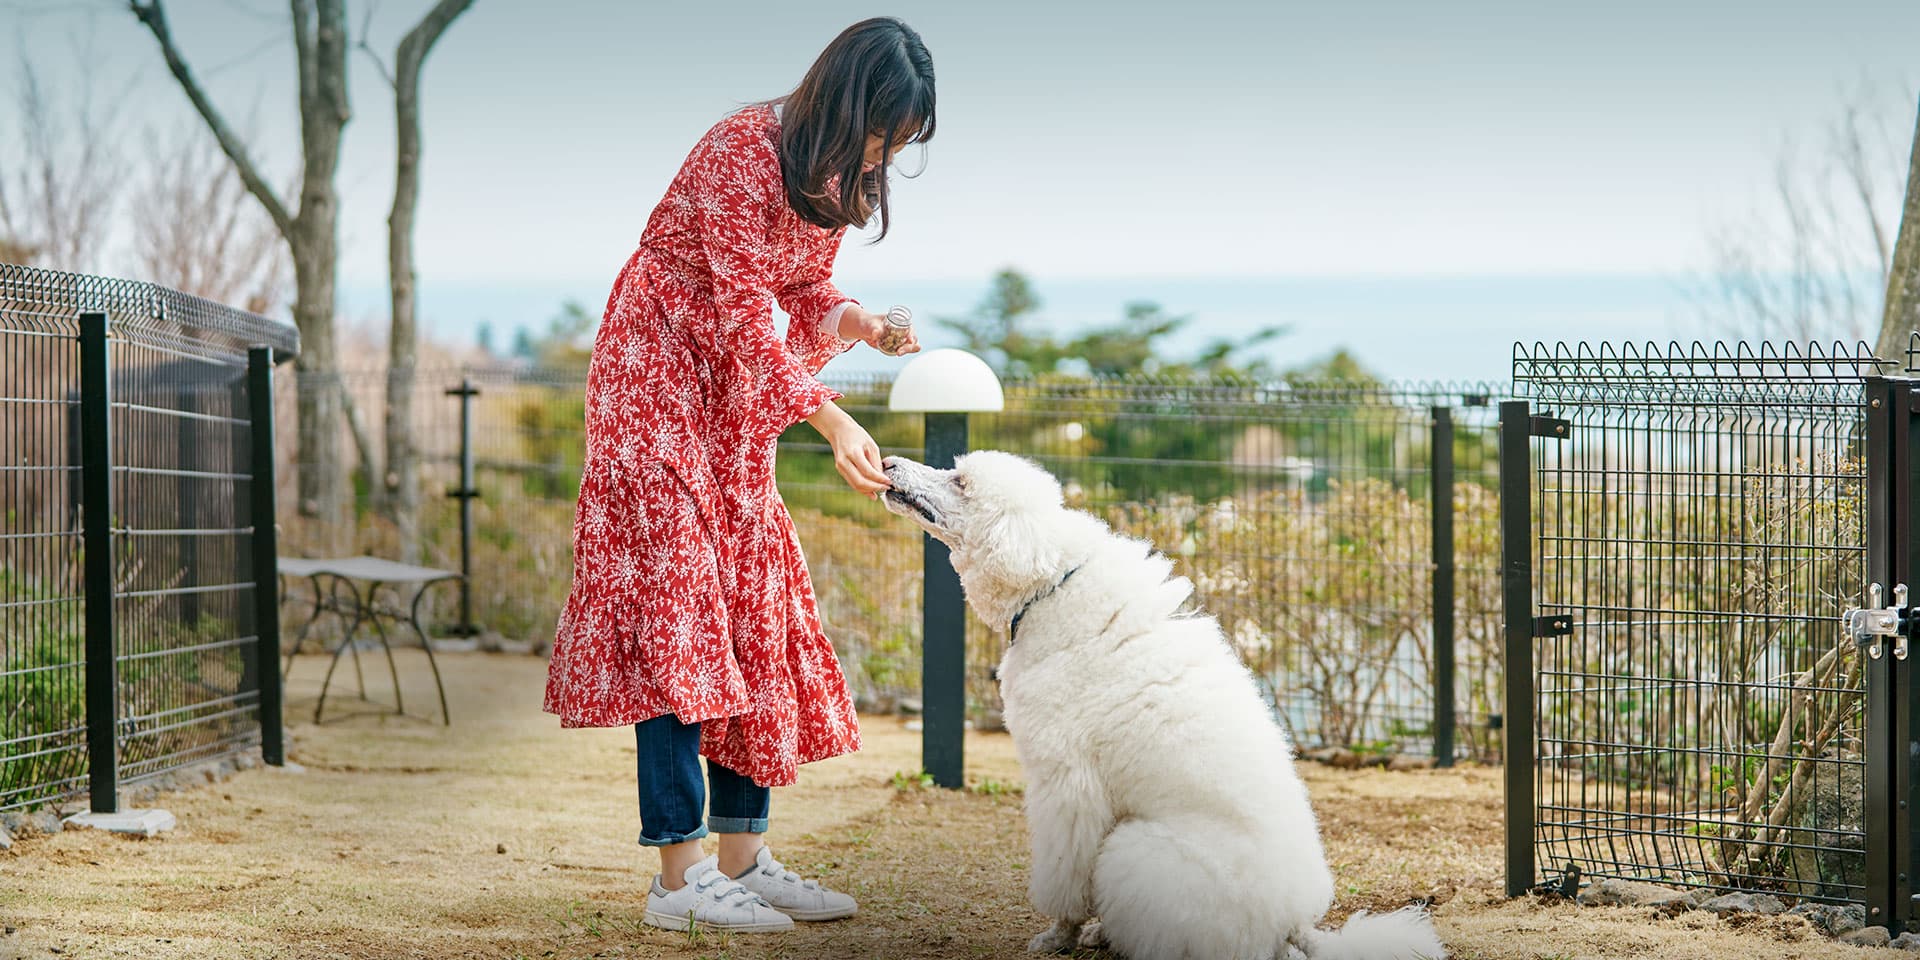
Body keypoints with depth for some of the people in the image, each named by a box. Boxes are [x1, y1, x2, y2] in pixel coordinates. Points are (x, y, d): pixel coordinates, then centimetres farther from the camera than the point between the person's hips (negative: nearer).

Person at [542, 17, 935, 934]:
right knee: (675, 597, -13)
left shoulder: (837, 172, 2)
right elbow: (742, 312, -25)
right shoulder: (746, 149, -24)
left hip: (739, 389, 9)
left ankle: (742, 859, 7)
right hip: (659, 369, -9)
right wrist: (831, 421, -31)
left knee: (752, 601, 4)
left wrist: (854, 319, -13)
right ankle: (678, 878, -14)